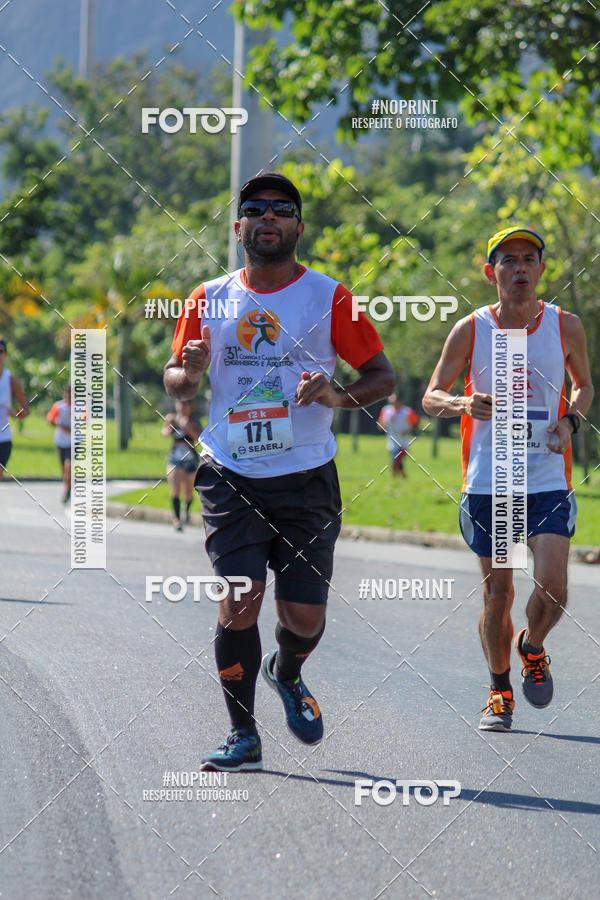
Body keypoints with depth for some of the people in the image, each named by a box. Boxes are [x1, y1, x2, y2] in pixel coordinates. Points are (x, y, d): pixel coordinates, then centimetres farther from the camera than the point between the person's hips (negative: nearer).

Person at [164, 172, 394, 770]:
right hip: (231, 477, 1)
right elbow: (175, 384, 16)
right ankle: (242, 736, -1)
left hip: (306, 479, -1)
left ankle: (286, 674, 35)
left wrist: (338, 396, -17)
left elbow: (382, 376, 4)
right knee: (239, 600, -13)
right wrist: (190, 371, -8)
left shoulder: (328, 297, 2)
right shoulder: (210, 299, 8)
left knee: (304, 617, -1)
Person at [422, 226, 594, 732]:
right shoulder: (470, 331, -2)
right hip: (488, 483, 0)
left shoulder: (566, 327, 1)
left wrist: (571, 420, -4)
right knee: (497, 594, 4)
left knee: (553, 588, -13)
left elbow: (584, 385, 17)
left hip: (548, 483, 0)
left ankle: (532, 648, 21)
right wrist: (464, 404, -19)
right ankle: (500, 691, 25)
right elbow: (432, 398, 3)